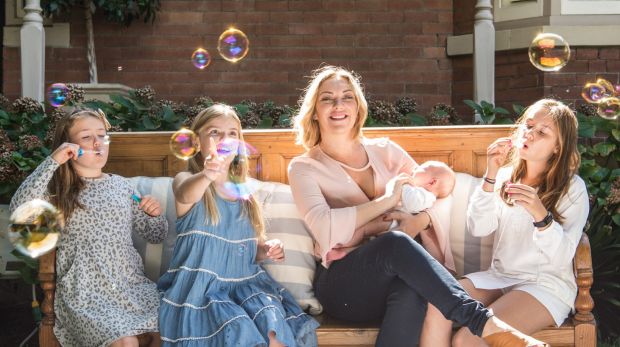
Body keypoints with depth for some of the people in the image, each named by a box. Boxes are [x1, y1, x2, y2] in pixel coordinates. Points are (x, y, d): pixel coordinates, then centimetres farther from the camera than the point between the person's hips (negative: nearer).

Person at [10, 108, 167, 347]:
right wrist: (53, 161, -19)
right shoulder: (57, 190, 2)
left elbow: (156, 236, 19)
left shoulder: (121, 185, 13)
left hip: (131, 283, 4)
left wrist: (155, 215, -3)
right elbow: (20, 209, -21)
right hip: (85, 292, -4)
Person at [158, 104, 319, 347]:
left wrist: (267, 250, 1)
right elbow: (186, 195, -28)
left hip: (244, 283, 4)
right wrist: (207, 176, -50)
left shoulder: (245, 191, 15)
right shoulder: (185, 180, 0)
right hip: (200, 287, -4)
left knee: (273, 327, -26)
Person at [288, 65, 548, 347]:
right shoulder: (304, 168, 4)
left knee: (410, 290, -37)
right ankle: (484, 323, -41)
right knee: (396, 243, -36)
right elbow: (326, 229, -14)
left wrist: (419, 221, -9)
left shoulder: (384, 150, 15)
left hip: (395, 277, 3)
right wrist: (387, 200, -9)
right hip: (341, 285, -2)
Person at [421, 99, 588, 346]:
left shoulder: (572, 189, -3)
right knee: (436, 309, -25)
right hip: (499, 277, 5)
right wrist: (490, 177, -12)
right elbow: (477, 228, -2)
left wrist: (540, 214, -28)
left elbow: (561, 258, -12)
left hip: (547, 285, -4)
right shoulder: (505, 176, 9)